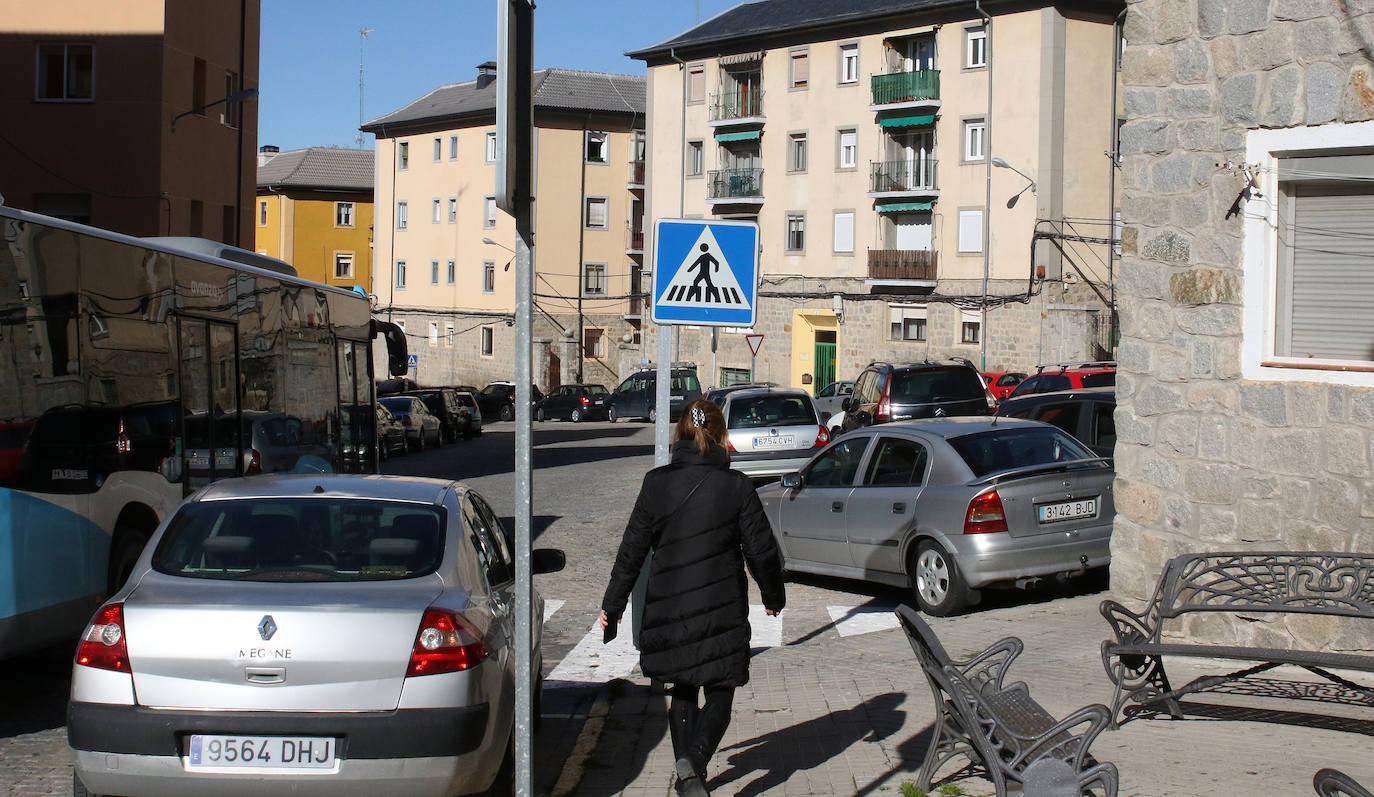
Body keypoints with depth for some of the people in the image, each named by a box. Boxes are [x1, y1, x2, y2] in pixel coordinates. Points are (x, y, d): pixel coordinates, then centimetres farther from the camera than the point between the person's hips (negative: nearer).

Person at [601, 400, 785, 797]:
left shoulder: (657, 483, -3)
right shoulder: (736, 485, -6)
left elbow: (632, 550, 1)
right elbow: (761, 550, -1)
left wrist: (613, 604, 11)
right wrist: (773, 596, 16)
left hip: (668, 609, 2)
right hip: (722, 609, -2)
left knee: (683, 691, 18)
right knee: (720, 692, 6)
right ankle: (694, 762, -18)